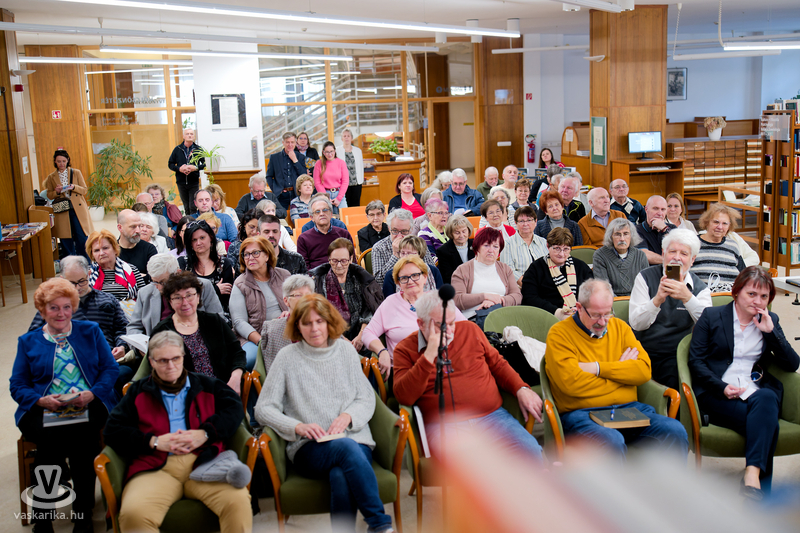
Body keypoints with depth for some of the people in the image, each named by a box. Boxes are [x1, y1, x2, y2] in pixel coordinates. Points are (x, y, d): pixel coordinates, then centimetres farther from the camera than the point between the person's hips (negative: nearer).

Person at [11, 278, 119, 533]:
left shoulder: (90, 331, 16)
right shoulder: (28, 342, 17)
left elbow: (111, 368, 9)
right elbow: (17, 385, 11)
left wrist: (92, 394, -10)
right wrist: (42, 400, -10)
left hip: (89, 405, 0)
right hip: (43, 409, 0)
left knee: (82, 432, -34)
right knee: (49, 435, -33)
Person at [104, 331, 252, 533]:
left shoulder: (206, 385, 24)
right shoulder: (138, 392, 22)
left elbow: (234, 409, 12)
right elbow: (112, 431, 14)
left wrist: (205, 434, -3)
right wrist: (154, 442, 0)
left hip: (204, 462, 0)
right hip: (156, 468, 0)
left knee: (238, 501, -32)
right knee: (133, 513, -33)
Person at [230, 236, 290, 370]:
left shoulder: (283, 275, 13)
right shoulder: (240, 284, 5)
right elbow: (239, 321, -3)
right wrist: (262, 341, -18)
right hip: (252, 337, -2)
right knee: (251, 357, -35)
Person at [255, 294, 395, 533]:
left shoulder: (345, 350, 14)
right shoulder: (287, 357, 6)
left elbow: (367, 398, 12)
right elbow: (263, 409, 3)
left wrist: (348, 416, -10)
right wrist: (298, 427, -14)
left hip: (355, 440, 2)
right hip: (309, 449, -1)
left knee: (341, 477, -35)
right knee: (345, 447, -36)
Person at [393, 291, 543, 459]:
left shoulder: (469, 329, 18)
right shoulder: (405, 349, 6)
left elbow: (498, 364, 26)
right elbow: (404, 397, -7)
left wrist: (521, 389, 8)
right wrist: (429, 355, -13)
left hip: (491, 415, 4)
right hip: (444, 425, -4)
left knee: (531, 452, -22)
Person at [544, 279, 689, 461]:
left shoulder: (620, 327, 16)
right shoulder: (560, 333, 0)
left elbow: (644, 370, 5)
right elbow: (571, 382, -13)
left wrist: (597, 368, -7)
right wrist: (621, 370, -1)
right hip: (582, 414, -5)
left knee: (675, 431, -21)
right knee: (611, 441, -37)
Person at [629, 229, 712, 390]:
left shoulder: (700, 288, 5)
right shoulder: (646, 278, 1)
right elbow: (636, 324, -10)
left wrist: (687, 297, -30)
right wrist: (657, 300, -28)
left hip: (675, 356, 1)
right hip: (644, 352, -1)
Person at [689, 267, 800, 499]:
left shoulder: (770, 321, 19)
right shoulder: (711, 317, 10)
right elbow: (695, 360, 2)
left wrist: (770, 331, -2)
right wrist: (722, 387, -14)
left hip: (757, 391, 3)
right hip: (717, 394, -2)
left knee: (766, 399, -36)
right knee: (767, 422, -31)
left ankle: (752, 477, -45)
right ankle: (761, 491, -29)